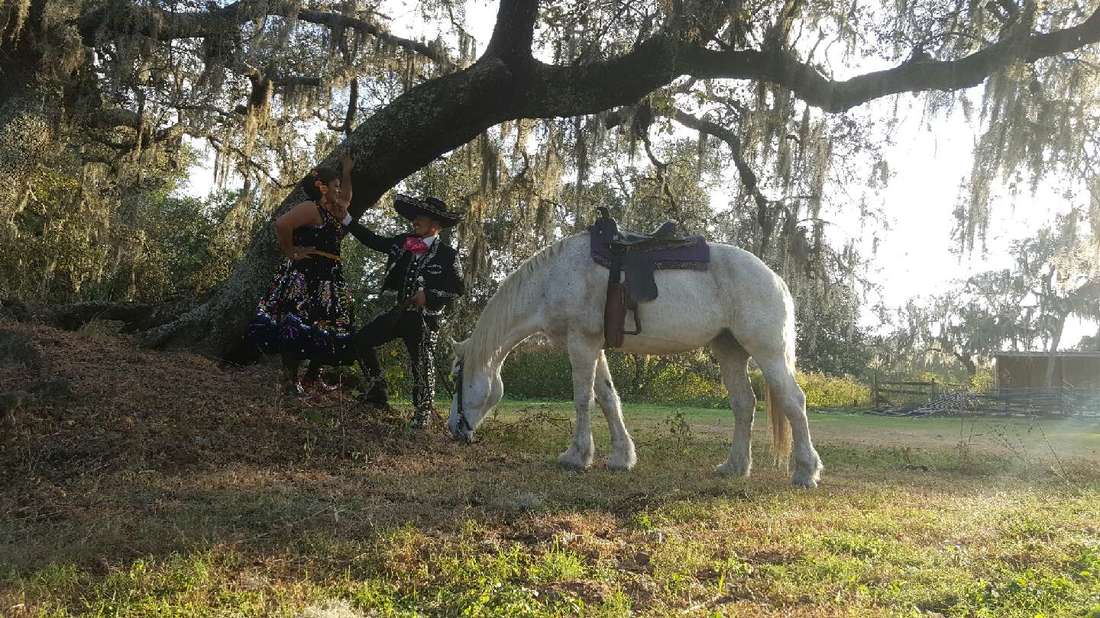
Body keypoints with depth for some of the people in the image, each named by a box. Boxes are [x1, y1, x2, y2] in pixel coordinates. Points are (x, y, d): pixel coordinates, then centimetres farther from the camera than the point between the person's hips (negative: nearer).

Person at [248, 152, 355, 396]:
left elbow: (346, 199, 40)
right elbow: (282, 224, -24)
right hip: (304, 277, -9)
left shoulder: (334, 212, 19)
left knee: (326, 333, 7)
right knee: (297, 327, -8)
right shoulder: (311, 208, -10)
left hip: (330, 280, 10)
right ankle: (290, 380, -5)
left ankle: (312, 378, 15)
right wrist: (291, 252, -14)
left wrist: (347, 171, 37)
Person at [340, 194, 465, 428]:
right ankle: (377, 394, 16)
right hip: (397, 312, 6)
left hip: (423, 320, -6)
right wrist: (346, 219, 12)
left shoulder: (448, 255, -7)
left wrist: (429, 297, -17)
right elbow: (373, 240, 15)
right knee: (362, 340, 2)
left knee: (422, 367, -2)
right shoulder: (403, 242, 7)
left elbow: (458, 289, -5)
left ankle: (422, 415, 18)